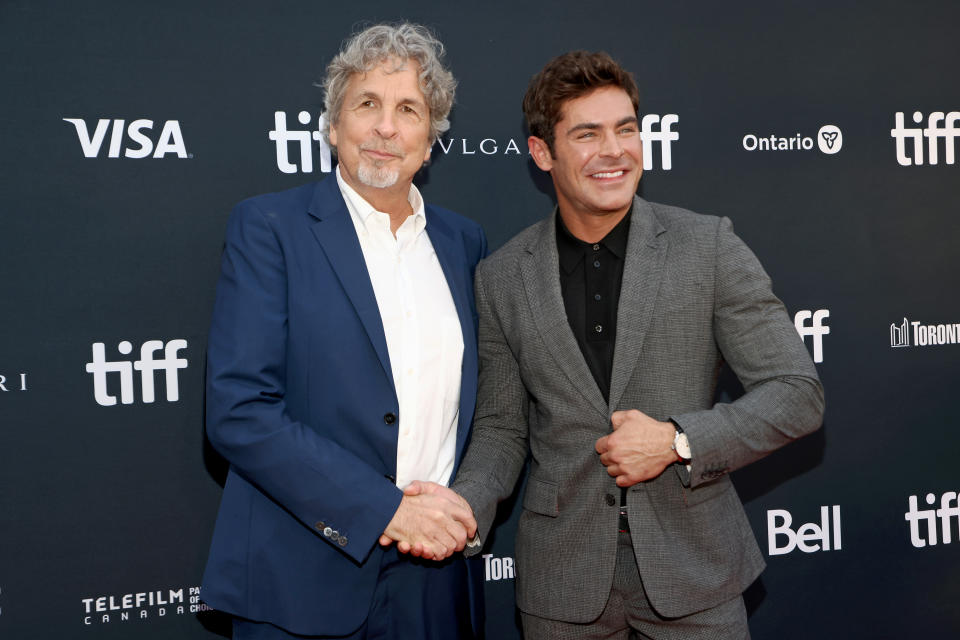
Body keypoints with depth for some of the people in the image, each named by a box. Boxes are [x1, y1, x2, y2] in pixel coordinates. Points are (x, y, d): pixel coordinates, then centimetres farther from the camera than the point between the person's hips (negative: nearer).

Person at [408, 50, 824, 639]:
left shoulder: (708, 245, -6)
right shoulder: (502, 278, 0)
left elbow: (798, 395, -6)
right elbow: (502, 428, 5)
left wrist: (677, 441, -17)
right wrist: (463, 503, -14)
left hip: (693, 572, -1)